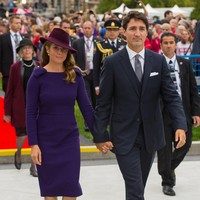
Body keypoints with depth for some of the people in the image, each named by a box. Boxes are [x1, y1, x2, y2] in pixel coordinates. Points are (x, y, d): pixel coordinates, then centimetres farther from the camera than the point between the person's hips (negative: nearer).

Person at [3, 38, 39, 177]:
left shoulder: (40, 67, 2)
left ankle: (34, 166, 12)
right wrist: (7, 112, -1)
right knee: (22, 134, 1)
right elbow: (10, 90, 0)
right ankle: (18, 153, 35)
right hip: (20, 107, -1)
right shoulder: (15, 67, -1)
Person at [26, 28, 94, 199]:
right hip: (46, 140, -1)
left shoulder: (75, 75, -2)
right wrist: (34, 144, -12)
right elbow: (31, 113, -7)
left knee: (70, 186, 1)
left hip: (70, 138, 1)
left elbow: (86, 107, 0)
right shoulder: (38, 76, -8)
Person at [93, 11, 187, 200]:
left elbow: (171, 96, -1)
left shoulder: (158, 61, 1)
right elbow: (103, 103, -5)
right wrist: (100, 136, -7)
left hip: (150, 135, 4)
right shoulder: (112, 62, -7)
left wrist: (180, 125, -15)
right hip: (124, 136, -3)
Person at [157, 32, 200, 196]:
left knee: (184, 145, 8)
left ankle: (170, 167, 37)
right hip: (162, 113, -3)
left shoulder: (185, 64, 6)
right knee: (164, 149, 2)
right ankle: (167, 182, 16)